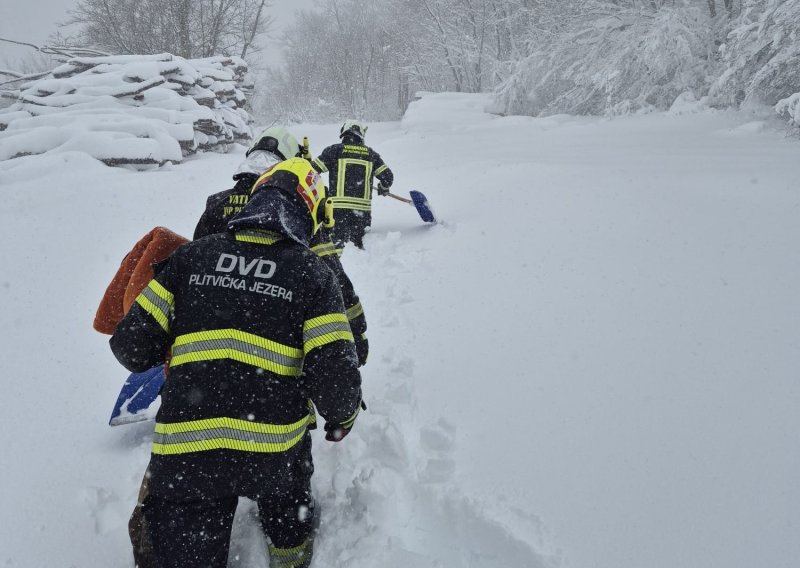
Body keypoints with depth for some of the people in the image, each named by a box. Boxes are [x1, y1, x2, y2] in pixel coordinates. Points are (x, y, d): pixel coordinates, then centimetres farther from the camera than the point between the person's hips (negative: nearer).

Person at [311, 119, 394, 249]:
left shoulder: (335, 150, 2)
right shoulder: (370, 153, 10)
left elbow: (312, 170, 0)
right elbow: (388, 176, 10)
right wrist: (383, 188, 31)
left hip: (338, 208, -3)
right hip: (363, 209, 3)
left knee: (338, 243, -1)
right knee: (358, 243, 14)